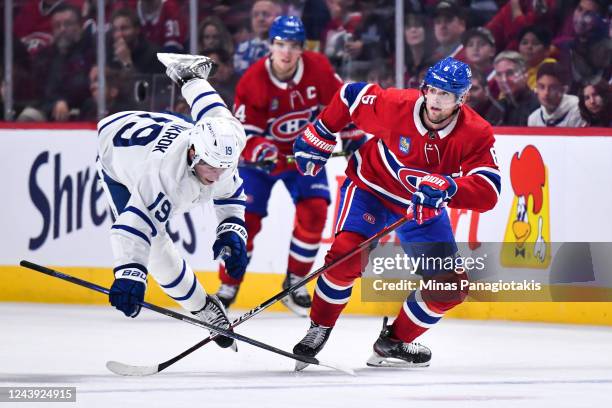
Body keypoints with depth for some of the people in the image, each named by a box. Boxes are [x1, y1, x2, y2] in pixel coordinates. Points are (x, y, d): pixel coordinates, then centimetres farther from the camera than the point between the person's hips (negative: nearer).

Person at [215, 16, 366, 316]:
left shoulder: (318, 69, -16)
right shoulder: (253, 81, -23)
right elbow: (243, 132, -21)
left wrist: (356, 139, -5)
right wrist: (259, 150, -41)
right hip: (262, 157, -2)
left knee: (314, 211, -14)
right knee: (246, 218, -9)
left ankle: (294, 284, 2)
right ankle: (227, 288, 6)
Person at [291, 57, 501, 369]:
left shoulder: (476, 135, -24)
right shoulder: (395, 106, -27)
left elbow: (487, 194, -33)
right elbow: (351, 96, -9)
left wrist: (447, 187, -51)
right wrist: (318, 138, -2)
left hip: (423, 208, 3)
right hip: (371, 188, -3)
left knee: (451, 286, -5)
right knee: (347, 253, -28)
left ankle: (394, 342, 15)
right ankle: (319, 330, -8)